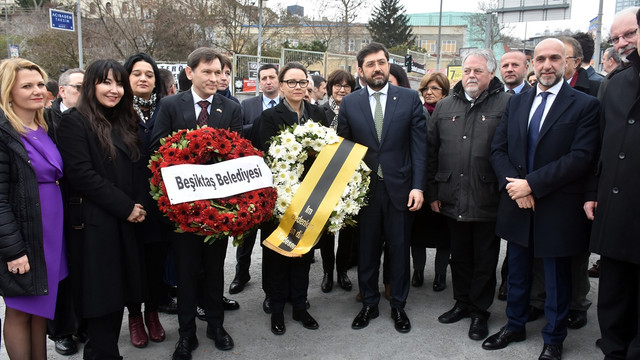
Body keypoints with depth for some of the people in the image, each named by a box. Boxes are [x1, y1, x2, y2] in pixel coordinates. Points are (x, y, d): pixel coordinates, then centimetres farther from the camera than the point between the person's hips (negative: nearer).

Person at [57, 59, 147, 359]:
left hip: (124, 221, 7)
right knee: (101, 294, 2)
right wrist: (126, 207, -15)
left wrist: (137, 205, -1)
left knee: (118, 290, 12)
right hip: (93, 223, -7)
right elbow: (81, 174, -17)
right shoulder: (75, 121, -8)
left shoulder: (124, 122, 14)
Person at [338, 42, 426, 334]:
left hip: (399, 187, -1)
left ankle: (398, 306, 28)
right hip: (363, 188, 1)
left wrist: (418, 186, -9)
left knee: (399, 249, 10)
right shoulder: (349, 103, 3)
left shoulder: (410, 98, 1)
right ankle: (369, 304, 29)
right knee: (367, 249, 11)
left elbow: (419, 145, -2)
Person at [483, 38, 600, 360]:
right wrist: (512, 184, -12)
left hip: (556, 209, -4)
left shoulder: (585, 105, -6)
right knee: (517, 271, 18)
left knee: (556, 277, 11)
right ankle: (514, 326, 38)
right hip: (517, 204, 4)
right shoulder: (516, 102, 8)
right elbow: (498, 149, 5)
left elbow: (580, 157, -16)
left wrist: (532, 184, -19)